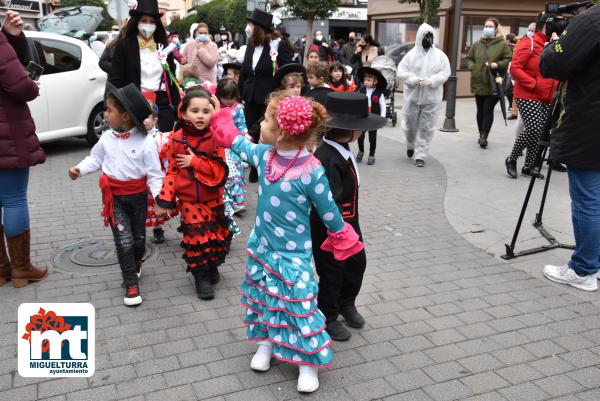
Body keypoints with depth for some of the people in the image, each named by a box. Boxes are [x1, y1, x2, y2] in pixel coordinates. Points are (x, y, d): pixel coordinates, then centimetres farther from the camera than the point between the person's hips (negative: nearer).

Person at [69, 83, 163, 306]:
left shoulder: (145, 142, -16)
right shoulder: (107, 138, -4)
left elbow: (154, 173, -14)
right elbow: (95, 158, 10)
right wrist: (79, 169, -7)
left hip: (138, 196, -1)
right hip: (114, 196, 2)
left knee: (139, 237, 15)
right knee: (124, 240, -4)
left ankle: (135, 264, 47)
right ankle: (131, 283, 7)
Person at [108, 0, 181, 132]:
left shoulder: (164, 47, 12)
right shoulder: (123, 45, 1)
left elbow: (172, 80, 15)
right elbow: (115, 80, -3)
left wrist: (178, 109, 9)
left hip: (163, 105, 3)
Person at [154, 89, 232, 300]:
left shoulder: (215, 138, -10)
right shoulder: (177, 139, -8)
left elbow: (220, 170, -16)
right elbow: (172, 171, -4)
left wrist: (194, 161, -22)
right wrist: (165, 198, -9)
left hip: (212, 199, 1)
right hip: (188, 200, -1)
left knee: (217, 235, 13)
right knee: (197, 237, -1)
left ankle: (212, 265, 39)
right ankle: (201, 276, 17)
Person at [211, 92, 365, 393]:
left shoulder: (311, 172, -27)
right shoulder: (264, 154, -8)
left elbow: (328, 210, -13)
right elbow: (241, 146, 17)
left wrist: (341, 237, 0)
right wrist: (225, 128, 24)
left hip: (293, 253, -6)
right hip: (262, 245, 7)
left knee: (299, 303, 1)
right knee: (262, 296, 20)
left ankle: (309, 362, 20)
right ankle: (266, 342, 43)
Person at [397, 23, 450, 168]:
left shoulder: (440, 55, 2)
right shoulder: (411, 54, 0)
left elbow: (445, 73, -2)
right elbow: (401, 71, -4)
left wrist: (431, 81, -17)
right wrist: (414, 79, -19)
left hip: (432, 98, 0)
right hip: (412, 96, 0)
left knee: (426, 128, 0)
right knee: (410, 124, 10)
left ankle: (420, 155, 7)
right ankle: (410, 145, 40)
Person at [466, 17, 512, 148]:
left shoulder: (502, 44, -1)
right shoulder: (476, 44, 11)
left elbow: (509, 60, -3)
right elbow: (469, 59, 17)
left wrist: (497, 65, -18)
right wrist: (472, 67, -2)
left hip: (493, 84, -4)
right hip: (478, 83, 4)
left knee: (488, 110, -9)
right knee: (480, 110, 10)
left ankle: (484, 136, -9)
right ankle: (481, 135, 21)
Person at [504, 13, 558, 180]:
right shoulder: (529, 43, -8)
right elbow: (514, 68, -14)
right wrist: (533, 84, -17)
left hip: (546, 98, 7)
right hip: (527, 96, -7)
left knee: (540, 133, 4)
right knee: (533, 129, -16)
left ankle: (528, 166, 15)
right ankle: (511, 159, 3)